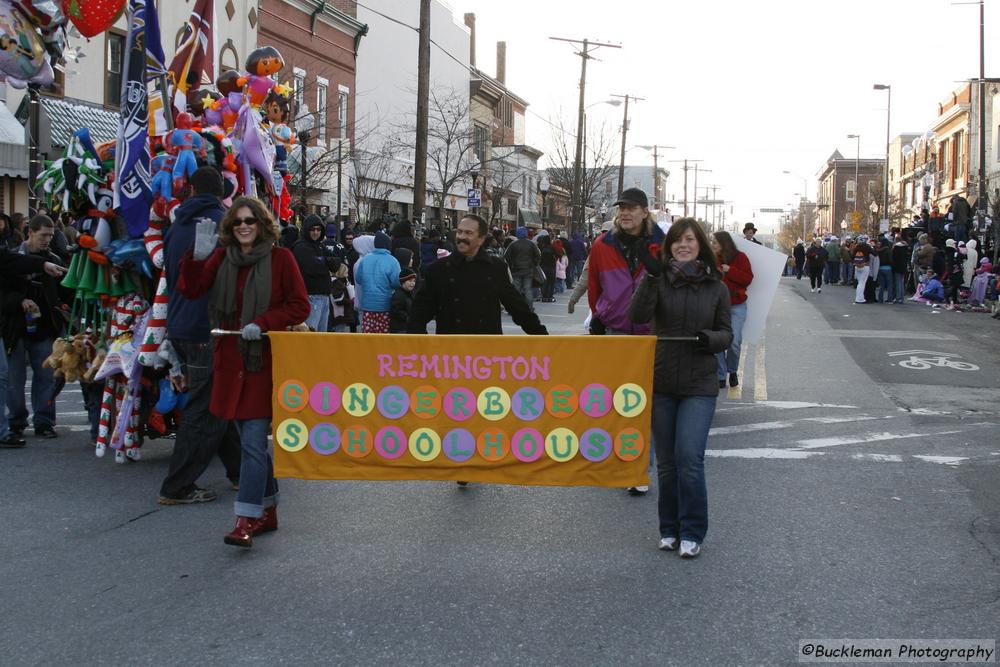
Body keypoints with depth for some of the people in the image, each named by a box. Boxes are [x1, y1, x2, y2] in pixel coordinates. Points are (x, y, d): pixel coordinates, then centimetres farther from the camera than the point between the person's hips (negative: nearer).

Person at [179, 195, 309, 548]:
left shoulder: (280, 258, -2)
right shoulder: (221, 258, 10)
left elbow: (300, 306, -4)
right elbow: (190, 290, -1)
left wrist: (262, 323, -16)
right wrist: (198, 257, -15)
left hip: (264, 361, -5)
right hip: (230, 360, 5)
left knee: (253, 442, -11)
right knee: (252, 441, 13)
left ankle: (247, 519, -12)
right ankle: (267, 511, 25)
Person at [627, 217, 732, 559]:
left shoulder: (717, 288, 4)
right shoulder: (659, 280, 0)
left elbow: (727, 333, 9)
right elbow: (638, 316, -16)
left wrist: (711, 339, -14)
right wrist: (652, 275, -26)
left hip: (699, 386, -1)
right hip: (661, 383, 1)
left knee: (689, 458, -10)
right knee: (666, 461, 9)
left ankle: (692, 533, 3)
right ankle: (669, 529, 23)